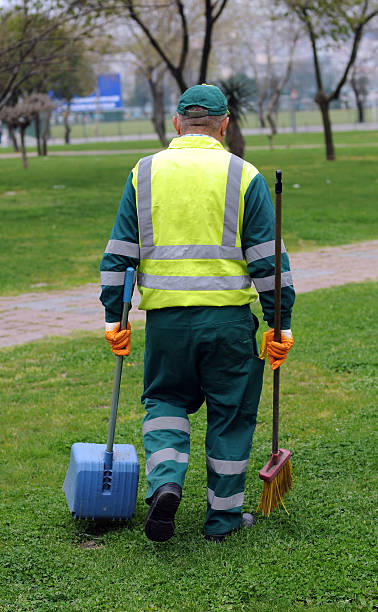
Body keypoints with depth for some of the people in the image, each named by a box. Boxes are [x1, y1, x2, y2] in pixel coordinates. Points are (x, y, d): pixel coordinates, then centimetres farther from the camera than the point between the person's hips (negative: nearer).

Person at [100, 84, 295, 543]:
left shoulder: (144, 173, 6)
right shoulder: (243, 176, 0)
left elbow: (119, 253, 6)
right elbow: (267, 259, -2)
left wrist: (113, 316, 12)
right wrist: (281, 323, 3)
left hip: (165, 316, 2)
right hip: (229, 316, -2)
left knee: (165, 400, 19)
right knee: (230, 412, 11)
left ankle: (164, 481, -4)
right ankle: (223, 516, 18)